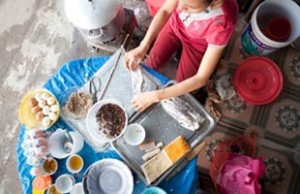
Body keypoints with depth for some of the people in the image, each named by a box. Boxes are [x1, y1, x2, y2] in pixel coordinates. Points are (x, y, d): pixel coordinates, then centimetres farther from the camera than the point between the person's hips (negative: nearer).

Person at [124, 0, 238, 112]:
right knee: (151, 64, 1)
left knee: (181, 81, -1)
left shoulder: (222, 24, -43)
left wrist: (156, 96, -36)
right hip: (176, 24, 2)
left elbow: (201, 78, -36)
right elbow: (165, 10, -19)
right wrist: (143, 46, -34)